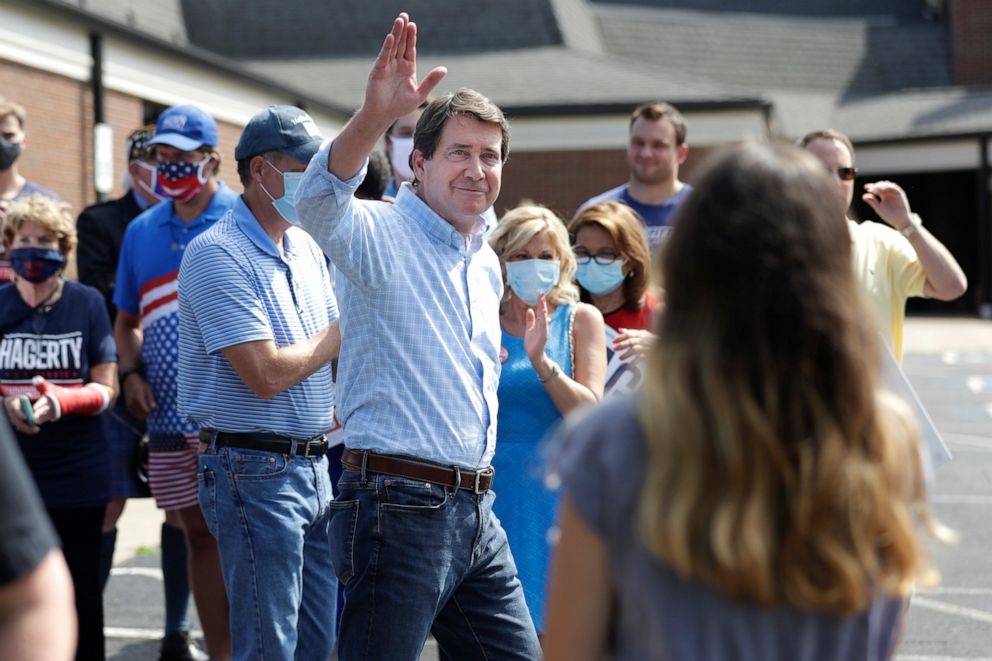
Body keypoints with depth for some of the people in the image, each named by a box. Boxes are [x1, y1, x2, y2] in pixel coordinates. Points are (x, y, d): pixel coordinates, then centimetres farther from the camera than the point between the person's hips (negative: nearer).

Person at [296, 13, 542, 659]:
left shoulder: (487, 265, 18)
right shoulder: (380, 234, -8)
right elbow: (319, 202, -31)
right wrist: (374, 116, -48)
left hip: (476, 510, 8)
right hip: (400, 504, -8)